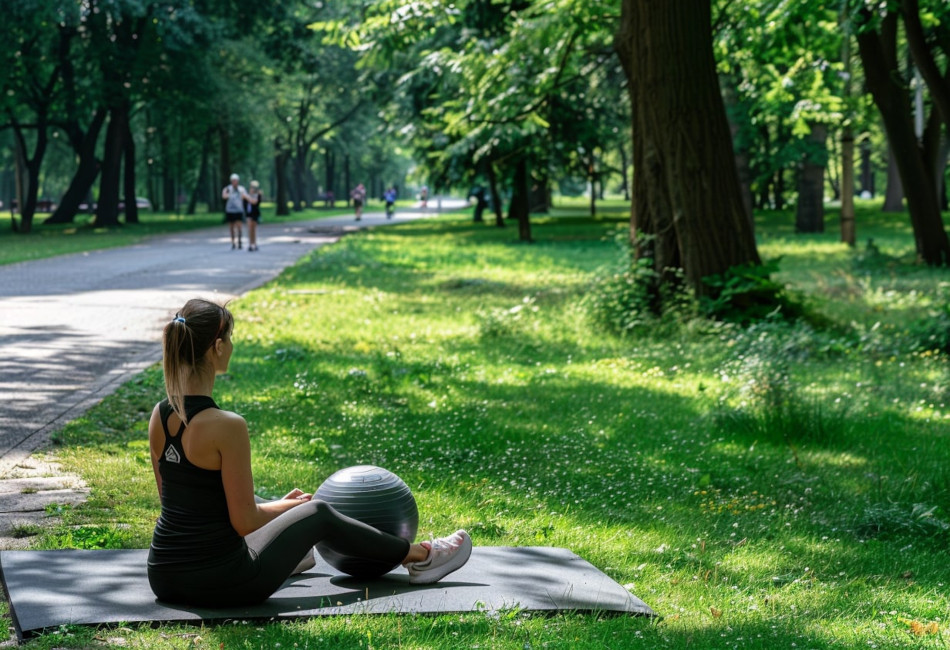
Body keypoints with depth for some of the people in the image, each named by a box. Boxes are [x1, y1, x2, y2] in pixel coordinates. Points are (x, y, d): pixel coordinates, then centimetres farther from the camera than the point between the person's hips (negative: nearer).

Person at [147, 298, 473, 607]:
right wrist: (285, 506, 4)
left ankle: (287, 550, 68)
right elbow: (245, 521, -18)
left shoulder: (158, 416, 1)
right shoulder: (227, 426, -22)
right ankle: (421, 557, 39)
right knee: (318, 513, 17)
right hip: (220, 584, -7)